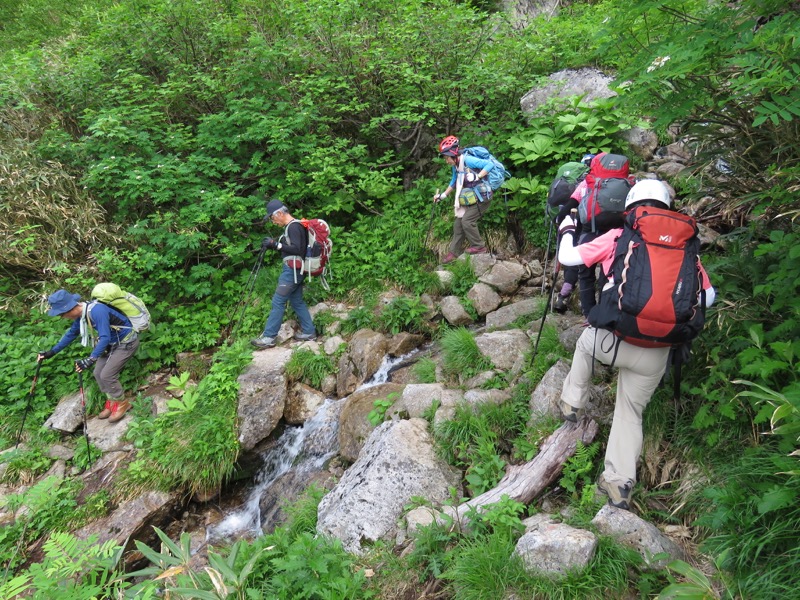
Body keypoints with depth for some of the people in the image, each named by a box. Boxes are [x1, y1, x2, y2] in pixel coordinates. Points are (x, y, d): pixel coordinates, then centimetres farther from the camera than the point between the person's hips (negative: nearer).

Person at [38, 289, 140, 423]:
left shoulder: (97, 311, -32)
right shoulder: (80, 313, -3)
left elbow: (105, 338, -36)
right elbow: (71, 334, 13)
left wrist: (90, 360, -41)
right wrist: (52, 352, 11)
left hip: (127, 342, -9)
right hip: (112, 342, 9)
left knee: (106, 375, -11)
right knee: (98, 373, 7)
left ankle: (122, 403, 10)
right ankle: (111, 401, 25)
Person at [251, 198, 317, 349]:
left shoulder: (294, 226, -14)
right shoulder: (292, 226, 16)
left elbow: (297, 249, -23)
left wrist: (276, 244, -20)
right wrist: (272, 244, 6)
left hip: (292, 270, -10)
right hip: (294, 269, 10)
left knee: (278, 301, -8)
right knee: (297, 301, 14)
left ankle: (268, 337, -5)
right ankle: (308, 331, 19)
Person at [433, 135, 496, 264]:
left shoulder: (468, 160, -20)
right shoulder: (455, 166, 7)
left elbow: (490, 164, -25)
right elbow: (454, 182, 23)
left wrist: (477, 177, -33)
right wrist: (442, 196, 20)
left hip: (481, 198, -9)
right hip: (470, 200, 9)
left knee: (466, 221, -15)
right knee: (458, 224, 6)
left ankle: (479, 246, 1)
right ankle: (454, 253, 15)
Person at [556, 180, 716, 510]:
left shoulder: (618, 237, -1)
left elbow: (567, 257, 4)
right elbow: (708, 296, 12)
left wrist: (567, 229, 24)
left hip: (613, 339, -2)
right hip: (655, 354, 2)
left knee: (586, 342, 34)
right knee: (631, 411, 21)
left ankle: (572, 403, 41)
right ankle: (619, 484, 21)